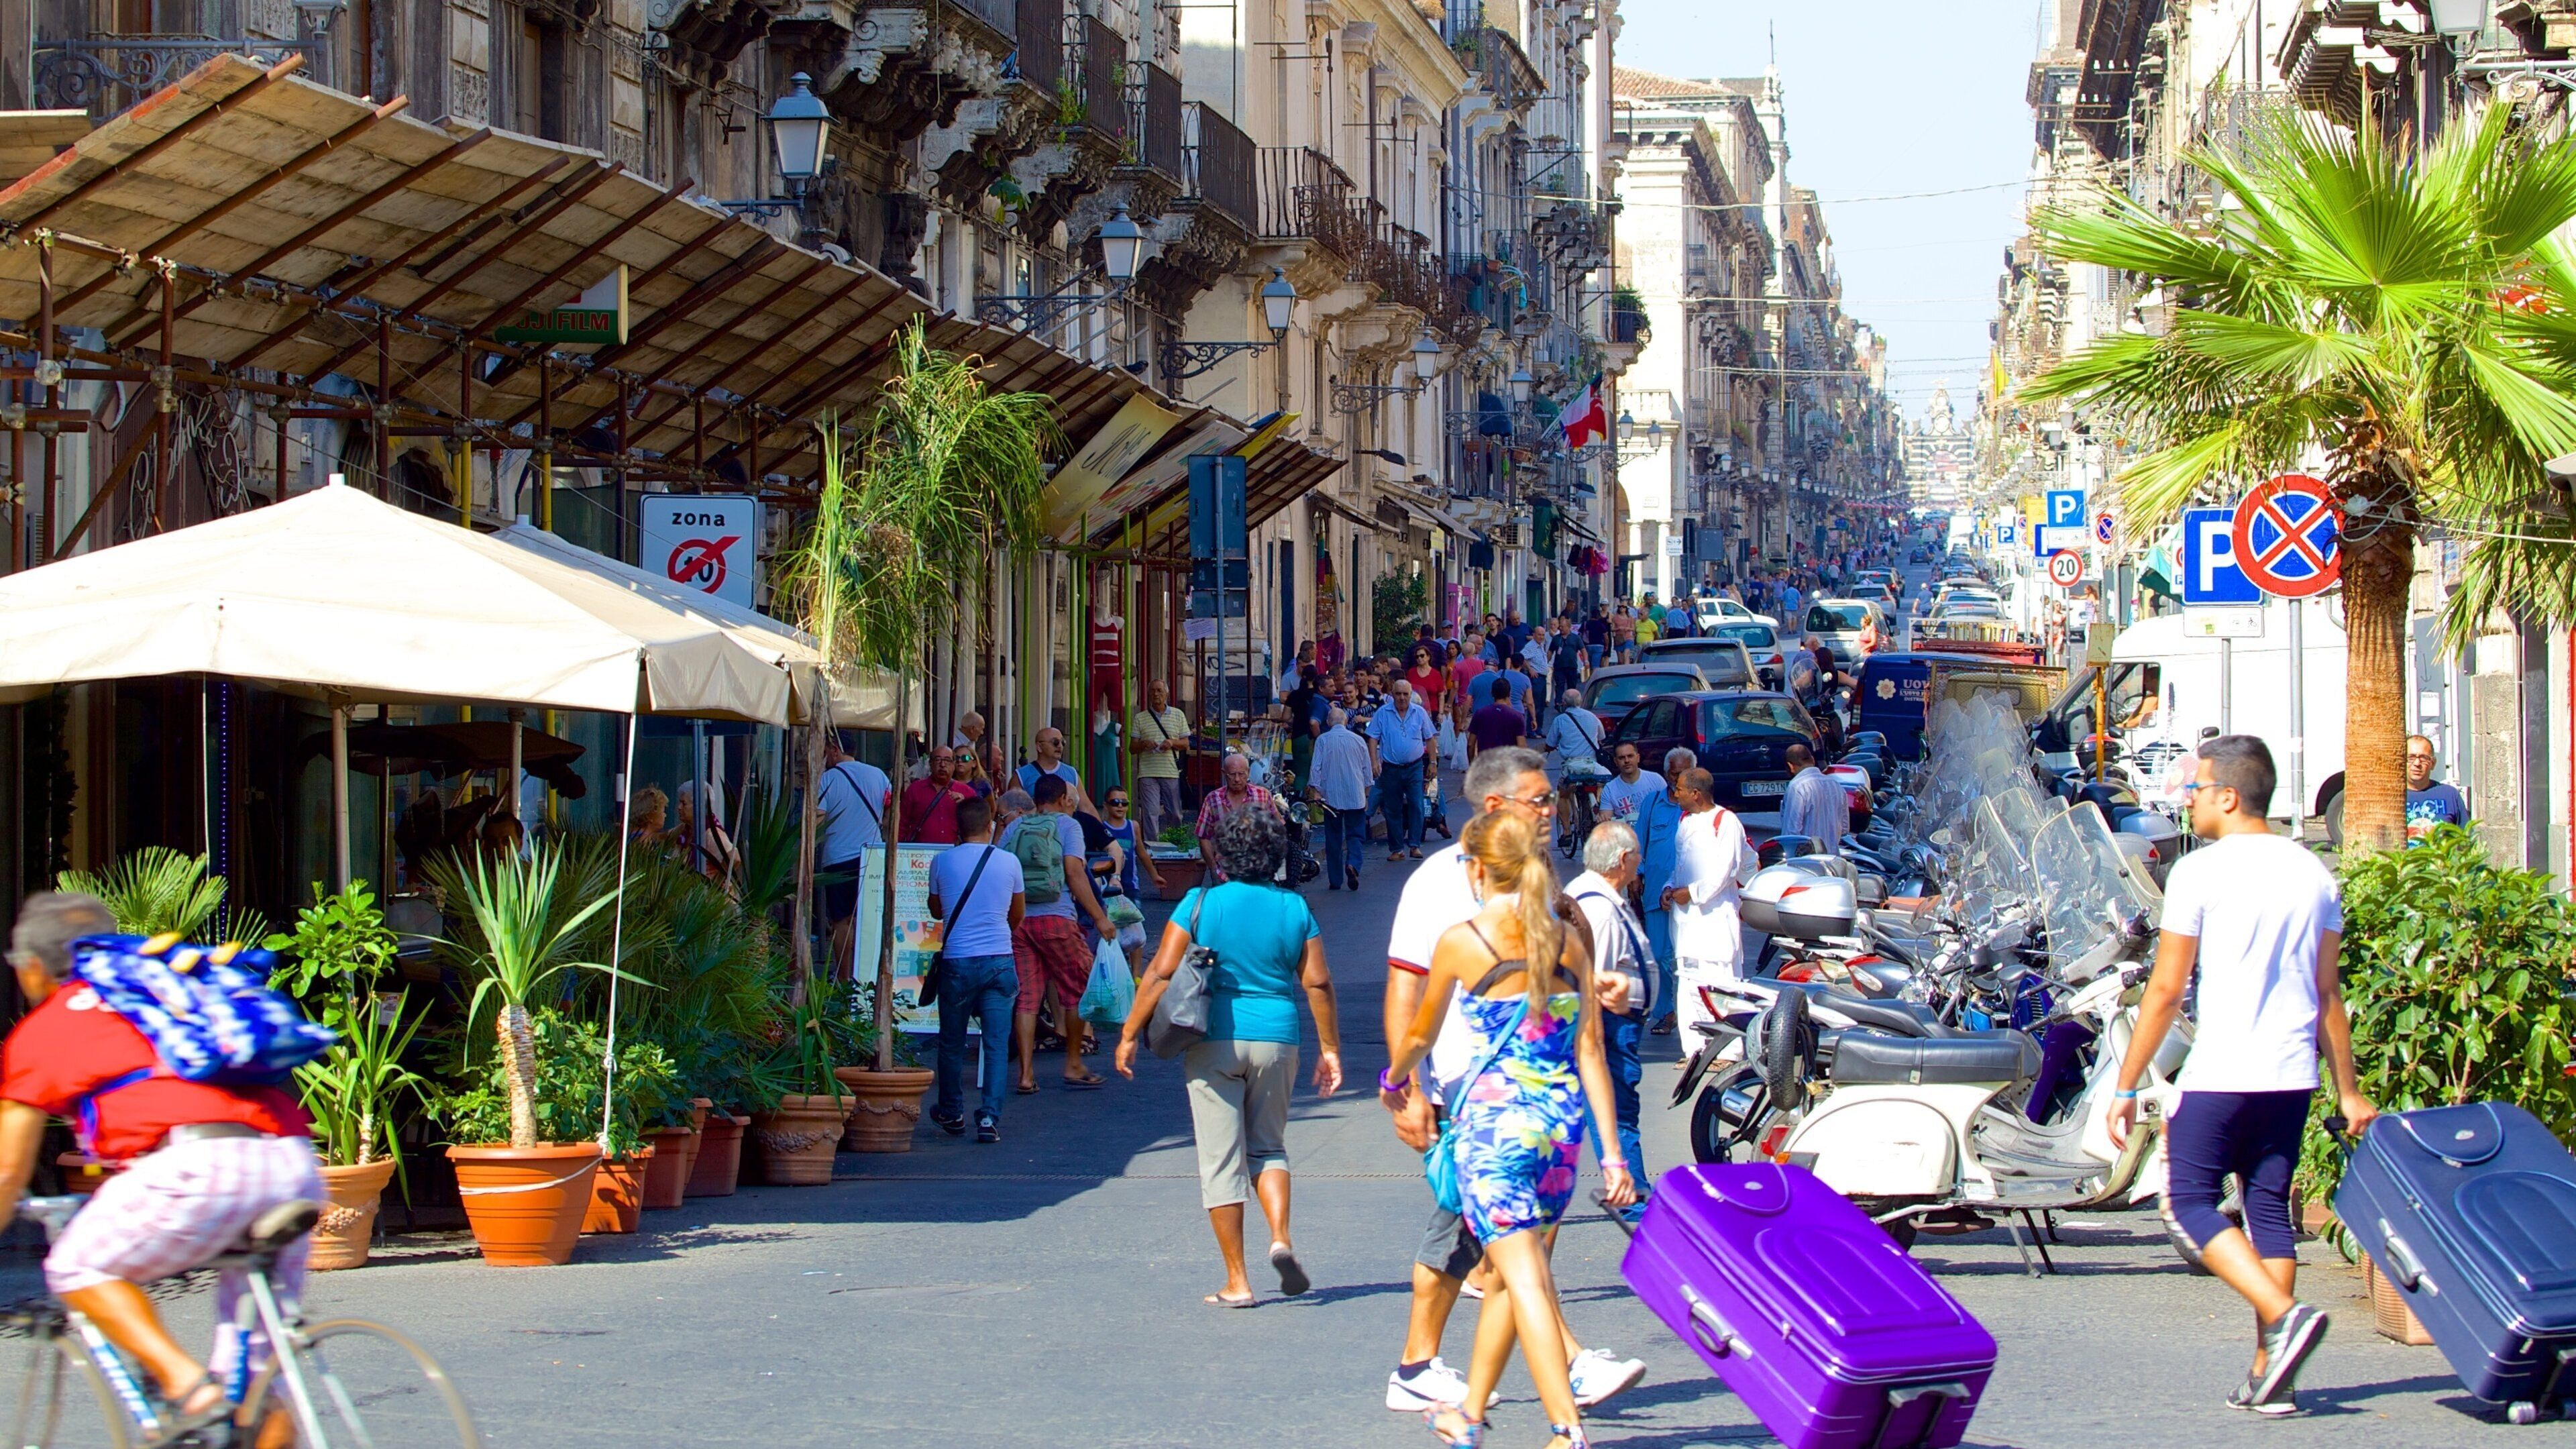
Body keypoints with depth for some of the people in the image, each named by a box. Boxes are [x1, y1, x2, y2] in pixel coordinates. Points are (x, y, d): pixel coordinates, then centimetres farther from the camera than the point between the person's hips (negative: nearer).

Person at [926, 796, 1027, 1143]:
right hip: (999, 959, 0)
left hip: (956, 961, 0)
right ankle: (990, 1117, -8)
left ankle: (951, 1114, 25)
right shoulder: (1009, 862, 0)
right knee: (996, 1043, 1)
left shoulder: (941, 862, -2)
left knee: (952, 1043, 13)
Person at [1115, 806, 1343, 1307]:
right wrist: (1329, 1048, 9)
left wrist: (1130, 1034, 0)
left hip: (1214, 1041, -2)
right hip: (1277, 1040, 2)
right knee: (1268, 1146, 20)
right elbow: (1318, 983, 1)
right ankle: (1281, 1237, -5)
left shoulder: (1201, 904, -3)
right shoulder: (1295, 909, 2)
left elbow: (1161, 974, -7)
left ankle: (1236, 1281, 2)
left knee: (1221, 1160, 3)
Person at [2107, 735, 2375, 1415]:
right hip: (2292, 1076, 6)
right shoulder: (2313, 874, 9)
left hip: (2220, 1076, -6)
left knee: (2189, 1202, 3)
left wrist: (2126, 1087, -3)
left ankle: (2282, 1316, -17)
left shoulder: (2200, 872, -8)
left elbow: (2166, 990, -8)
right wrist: (2348, 1091, 18)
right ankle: (2269, 1375, 7)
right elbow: (2328, 991, 12)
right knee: (2269, 1207, 11)